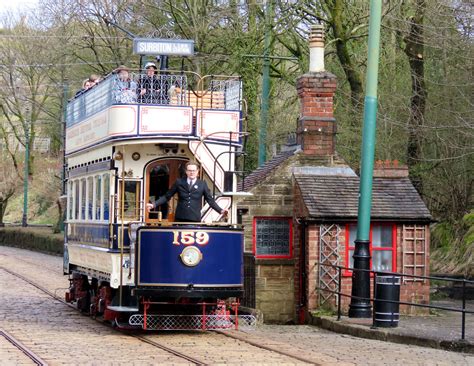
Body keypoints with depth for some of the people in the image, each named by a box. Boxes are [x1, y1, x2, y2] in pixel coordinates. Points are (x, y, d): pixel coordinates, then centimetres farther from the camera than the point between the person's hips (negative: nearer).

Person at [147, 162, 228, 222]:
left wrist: (220, 210, -5)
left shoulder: (202, 184, 8)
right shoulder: (179, 182, 8)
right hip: (180, 218, 1)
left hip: (195, 219, 0)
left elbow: (210, 200, 9)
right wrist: (154, 205, -1)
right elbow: (167, 196, 10)